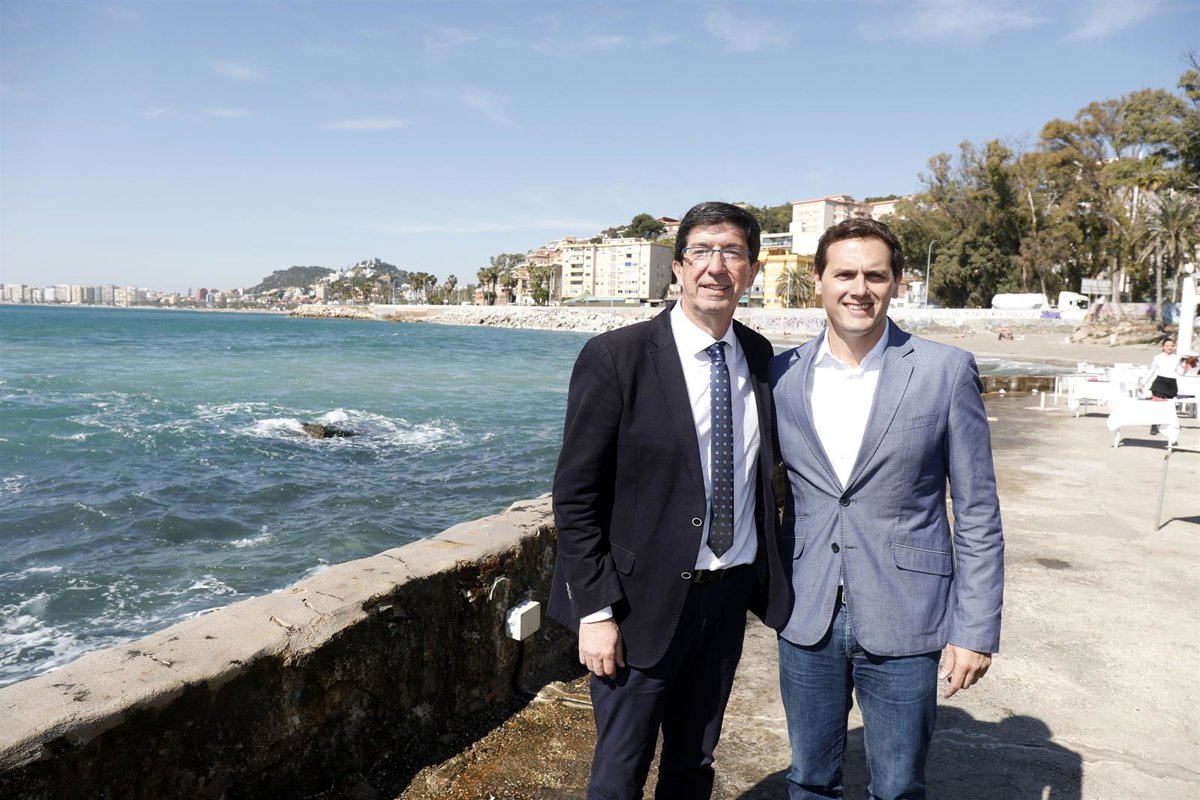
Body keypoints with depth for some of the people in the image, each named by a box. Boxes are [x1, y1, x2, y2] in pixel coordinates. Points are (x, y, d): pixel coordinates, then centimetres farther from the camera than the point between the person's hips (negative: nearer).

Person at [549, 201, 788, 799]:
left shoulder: (759, 356, 3)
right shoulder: (615, 358, -15)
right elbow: (575, 497, -13)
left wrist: (767, 575, 7)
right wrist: (595, 611, -15)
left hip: (730, 593, 5)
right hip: (646, 600, -5)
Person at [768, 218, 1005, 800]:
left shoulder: (946, 372, -7)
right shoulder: (782, 374, 0)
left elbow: (977, 515, -4)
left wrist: (975, 631, -6)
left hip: (902, 621, -2)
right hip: (806, 619, 3)